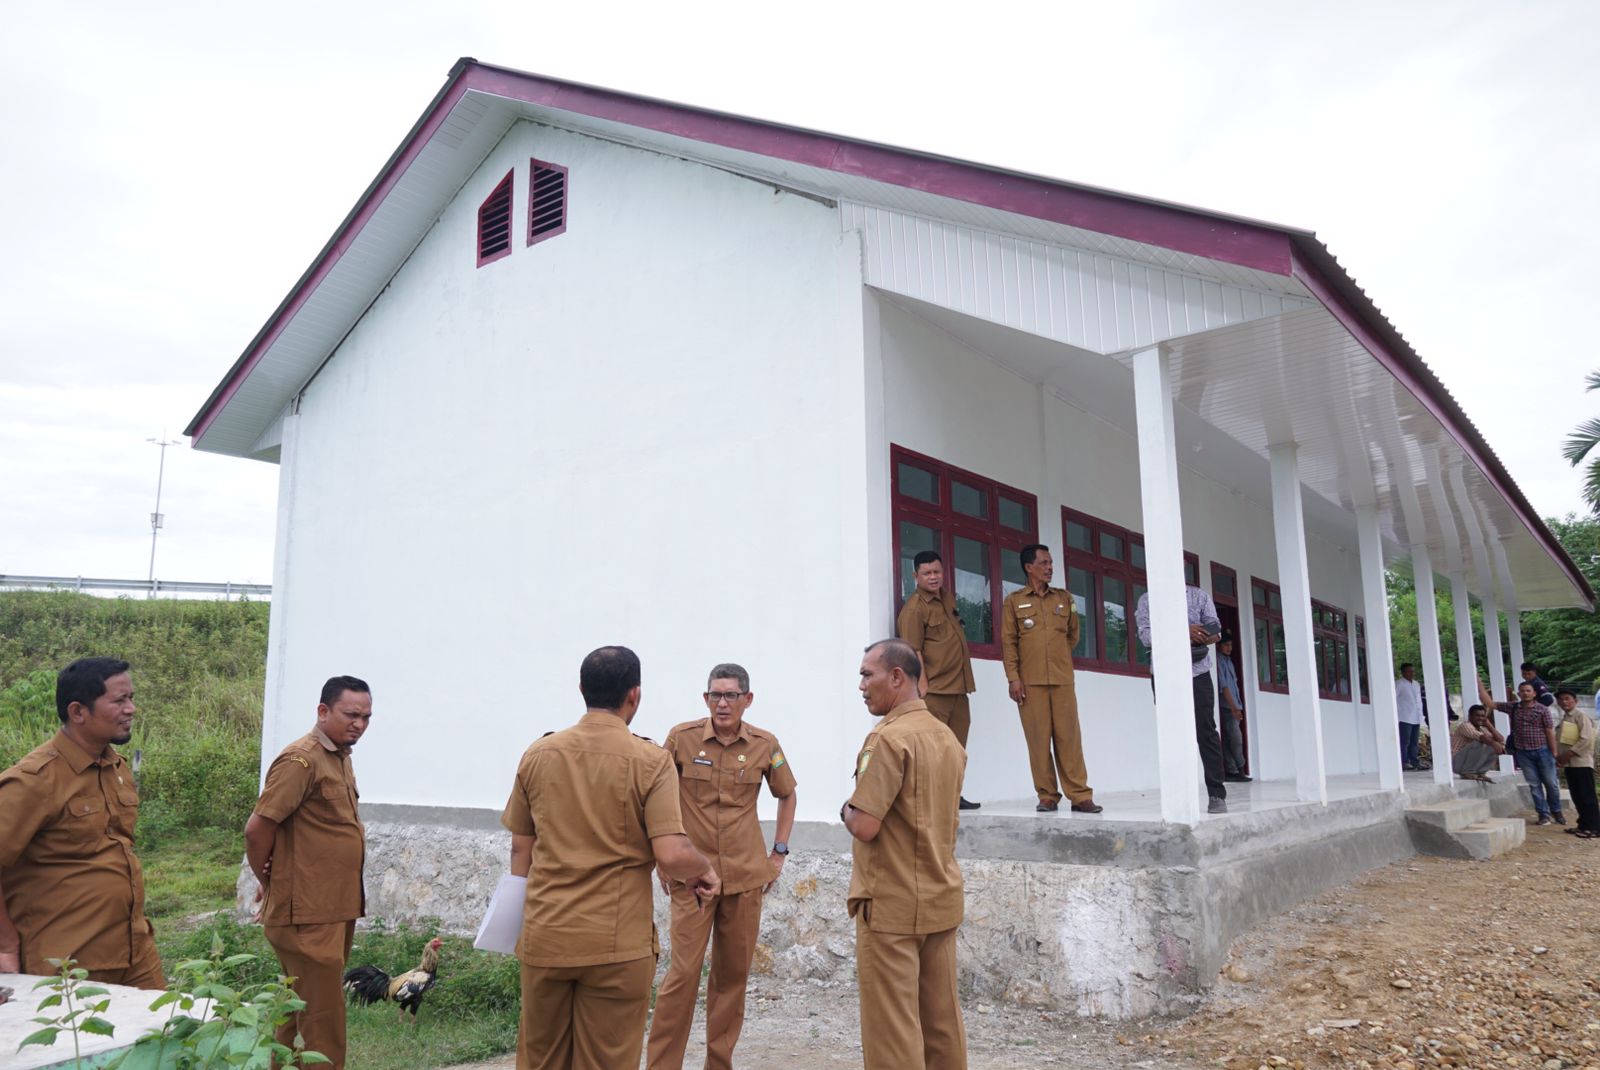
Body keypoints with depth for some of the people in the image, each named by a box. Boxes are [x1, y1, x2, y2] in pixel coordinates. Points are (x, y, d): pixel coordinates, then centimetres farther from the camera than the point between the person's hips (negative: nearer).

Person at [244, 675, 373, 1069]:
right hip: (307, 914, -9)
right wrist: (268, 881, -5)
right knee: (322, 1022, -2)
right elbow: (257, 828, -19)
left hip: (335, 910, 9)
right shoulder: (301, 760, -17)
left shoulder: (340, 756, 12)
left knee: (298, 1013, 19)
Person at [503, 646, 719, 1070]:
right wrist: (706, 870, 3)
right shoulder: (651, 761, -10)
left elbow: (520, 849, 9)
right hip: (617, 946, -4)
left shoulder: (538, 754, 2)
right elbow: (672, 855, -18)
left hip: (544, 939, 4)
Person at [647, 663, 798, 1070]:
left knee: (733, 972, 10)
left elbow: (787, 795, 15)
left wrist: (779, 851, 9)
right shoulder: (682, 737, -7)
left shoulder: (765, 745, -2)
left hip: (746, 875, 2)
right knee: (684, 971, -6)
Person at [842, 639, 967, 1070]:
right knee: (943, 1019, 14)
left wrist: (847, 810, -1)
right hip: (942, 898, 8)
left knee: (892, 1026, 0)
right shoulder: (949, 738, 10)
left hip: (891, 904, -8)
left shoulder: (889, 737, -17)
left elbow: (864, 826, -21)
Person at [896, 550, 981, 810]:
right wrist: (923, 686, -21)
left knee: (956, 746, 12)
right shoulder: (914, 608, -12)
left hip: (957, 685, 9)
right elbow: (913, 651, -16)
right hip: (934, 688, -9)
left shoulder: (946, 597, 14)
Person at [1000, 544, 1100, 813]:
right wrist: (1013, 677, -7)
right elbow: (1008, 642, 0)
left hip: (1063, 679, 2)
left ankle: (1080, 795, 2)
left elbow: (1073, 634, 23)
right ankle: (1047, 796, 6)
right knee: (1038, 738, -1)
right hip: (1030, 680, -2)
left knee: (1068, 736, 0)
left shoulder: (1064, 598, 14)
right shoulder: (1013, 601, 5)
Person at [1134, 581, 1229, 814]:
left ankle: (1217, 795, 0)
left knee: (1206, 732, -2)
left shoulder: (1199, 596, 10)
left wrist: (1195, 637, -15)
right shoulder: (1147, 600, 7)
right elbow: (1146, 635, -8)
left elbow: (1215, 632, 3)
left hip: (1198, 673, 0)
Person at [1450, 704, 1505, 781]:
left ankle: (1479, 772, 1)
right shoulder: (1465, 725, -12)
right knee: (1481, 743, -28)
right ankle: (1467, 773, -19)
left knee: (1497, 749, -2)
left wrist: (1489, 725, -4)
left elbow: (1501, 740, 0)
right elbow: (1479, 736, -33)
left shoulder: (1482, 729, 11)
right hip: (1457, 763, -8)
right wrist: (1493, 743, -48)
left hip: (1469, 764, 8)